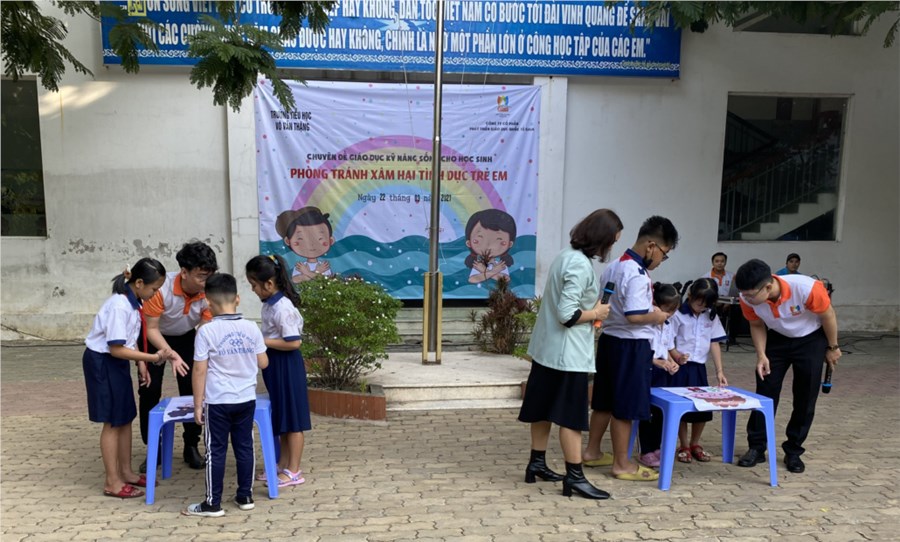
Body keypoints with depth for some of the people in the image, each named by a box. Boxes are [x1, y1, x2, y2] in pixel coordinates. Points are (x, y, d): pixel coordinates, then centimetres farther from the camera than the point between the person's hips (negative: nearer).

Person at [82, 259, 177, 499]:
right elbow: (116, 348, -26)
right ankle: (112, 482, 12)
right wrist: (154, 357, -24)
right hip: (102, 362, -9)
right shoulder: (119, 306, -27)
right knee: (113, 422, 0)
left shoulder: (135, 302, 0)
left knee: (126, 418, 14)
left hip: (117, 362, 9)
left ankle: (126, 472, 27)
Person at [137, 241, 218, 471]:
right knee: (149, 390, -2)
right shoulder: (161, 289, -37)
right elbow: (152, 330, -27)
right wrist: (172, 355, -40)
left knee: (192, 389, -2)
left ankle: (191, 446, 12)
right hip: (155, 336, -2)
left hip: (186, 337, 2)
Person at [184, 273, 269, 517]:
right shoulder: (251, 328, -2)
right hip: (247, 399, 4)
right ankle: (245, 496, 22)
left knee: (216, 451, 6)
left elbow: (200, 370, -12)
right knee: (245, 447, 13)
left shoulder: (207, 331, -12)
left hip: (217, 401, -3)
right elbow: (263, 363, 3)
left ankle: (213, 503, 13)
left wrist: (198, 404, -5)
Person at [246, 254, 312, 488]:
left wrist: (262, 342, -20)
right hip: (274, 364, 10)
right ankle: (283, 464, 31)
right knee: (280, 416, 18)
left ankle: (294, 471, 13)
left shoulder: (283, 307, -23)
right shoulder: (269, 304, 6)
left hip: (286, 366, -10)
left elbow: (293, 342, -25)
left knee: (292, 418, 2)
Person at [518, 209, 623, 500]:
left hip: (547, 347, 10)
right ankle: (575, 477, 9)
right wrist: (596, 313, -10)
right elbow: (568, 314, -25)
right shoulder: (580, 264, -21)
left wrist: (592, 307, 10)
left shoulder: (566, 255, 9)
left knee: (544, 409, 17)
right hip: (567, 353, -9)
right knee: (571, 415, 0)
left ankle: (537, 463, 28)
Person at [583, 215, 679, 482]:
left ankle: (592, 452, 29)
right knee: (626, 407, 2)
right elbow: (633, 316, -27)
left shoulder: (613, 267, 10)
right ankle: (622, 464, 13)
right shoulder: (638, 275, -20)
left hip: (608, 339, 9)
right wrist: (656, 317, -8)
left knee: (604, 401, 18)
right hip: (631, 345, -9)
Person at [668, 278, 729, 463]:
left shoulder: (711, 317, 5)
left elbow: (714, 343, 6)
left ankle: (695, 444, 27)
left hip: (699, 367, 5)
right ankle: (684, 446, 17)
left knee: (703, 407, 9)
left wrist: (719, 370, 0)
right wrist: (677, 356, -30)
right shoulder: (679, 314, -9)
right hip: (681, 367, -5)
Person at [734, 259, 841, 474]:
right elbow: (757, 325, -6)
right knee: (765, 391, -1)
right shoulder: (748, 298, -28)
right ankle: (756, 447, 8)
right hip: (777, 339, 2)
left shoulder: (806, 288, -38)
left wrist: (833, 347, -6)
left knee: (805, 397, 0)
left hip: (811, 339, -2)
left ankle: (794, 451, 13)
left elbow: (828, 315, -17)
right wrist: (761, 355, -16)